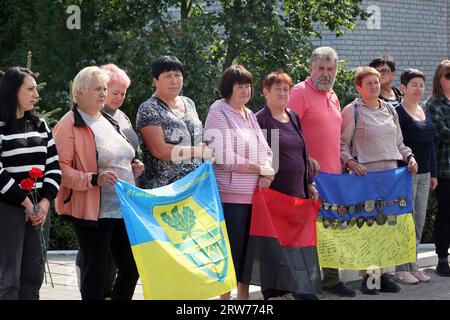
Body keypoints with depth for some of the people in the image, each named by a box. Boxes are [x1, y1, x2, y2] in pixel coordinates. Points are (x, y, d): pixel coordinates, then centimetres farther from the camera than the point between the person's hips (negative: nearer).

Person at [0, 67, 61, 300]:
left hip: (39, 208, 6)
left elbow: (53, 165, 10)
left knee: (34, 275, 6)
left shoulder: (40, 125, 13)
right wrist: (25, 202, -12)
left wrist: (45, 201, -3)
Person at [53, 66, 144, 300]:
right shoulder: (69, 125, -7)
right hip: (93, 211, -8)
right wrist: (95, 179, -26)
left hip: (123, 208, 8)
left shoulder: (109, 122, 18)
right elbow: (61, 169, -16)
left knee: (131, 267, 9)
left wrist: (133, 167, 11)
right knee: (95, 273, -2)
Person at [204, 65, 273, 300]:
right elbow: (224, 158, -16)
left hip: (253, 195, 7)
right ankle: (225, 295, 8)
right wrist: (260, 170, -11)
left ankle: (243, 295, 22)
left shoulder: (249, 115, 15)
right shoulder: (218, 114, -8)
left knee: (248, 249, 12)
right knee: (231, 250, -2)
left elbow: (265, 150, 17)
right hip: (229, 196, -7)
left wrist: (266, 174, -5)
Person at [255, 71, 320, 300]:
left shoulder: (294, 118, 16)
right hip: (273, 191, -6)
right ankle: (271, 291, 7)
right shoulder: (260, 120, -5)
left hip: (297, 191, 6)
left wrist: (310, 183, 18)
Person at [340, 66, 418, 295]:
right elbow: (342, 144, -4)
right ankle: (367, 276, 1)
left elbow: (398, 142, 23)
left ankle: (382, 274, 12)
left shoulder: (389, 109, 16)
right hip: (365, 174, -5)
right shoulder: (352, 111, -1)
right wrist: (350, 162, -19)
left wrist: (409, 157, 8)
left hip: (391, 172, 6)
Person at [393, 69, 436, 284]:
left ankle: (412, 266, 17)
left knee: (419, 221, 9)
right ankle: (401, 269, 3)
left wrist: (433, 173, 17)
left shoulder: (424, 111, 15)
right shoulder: (397, 112, -9)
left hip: (423, 175, 8)